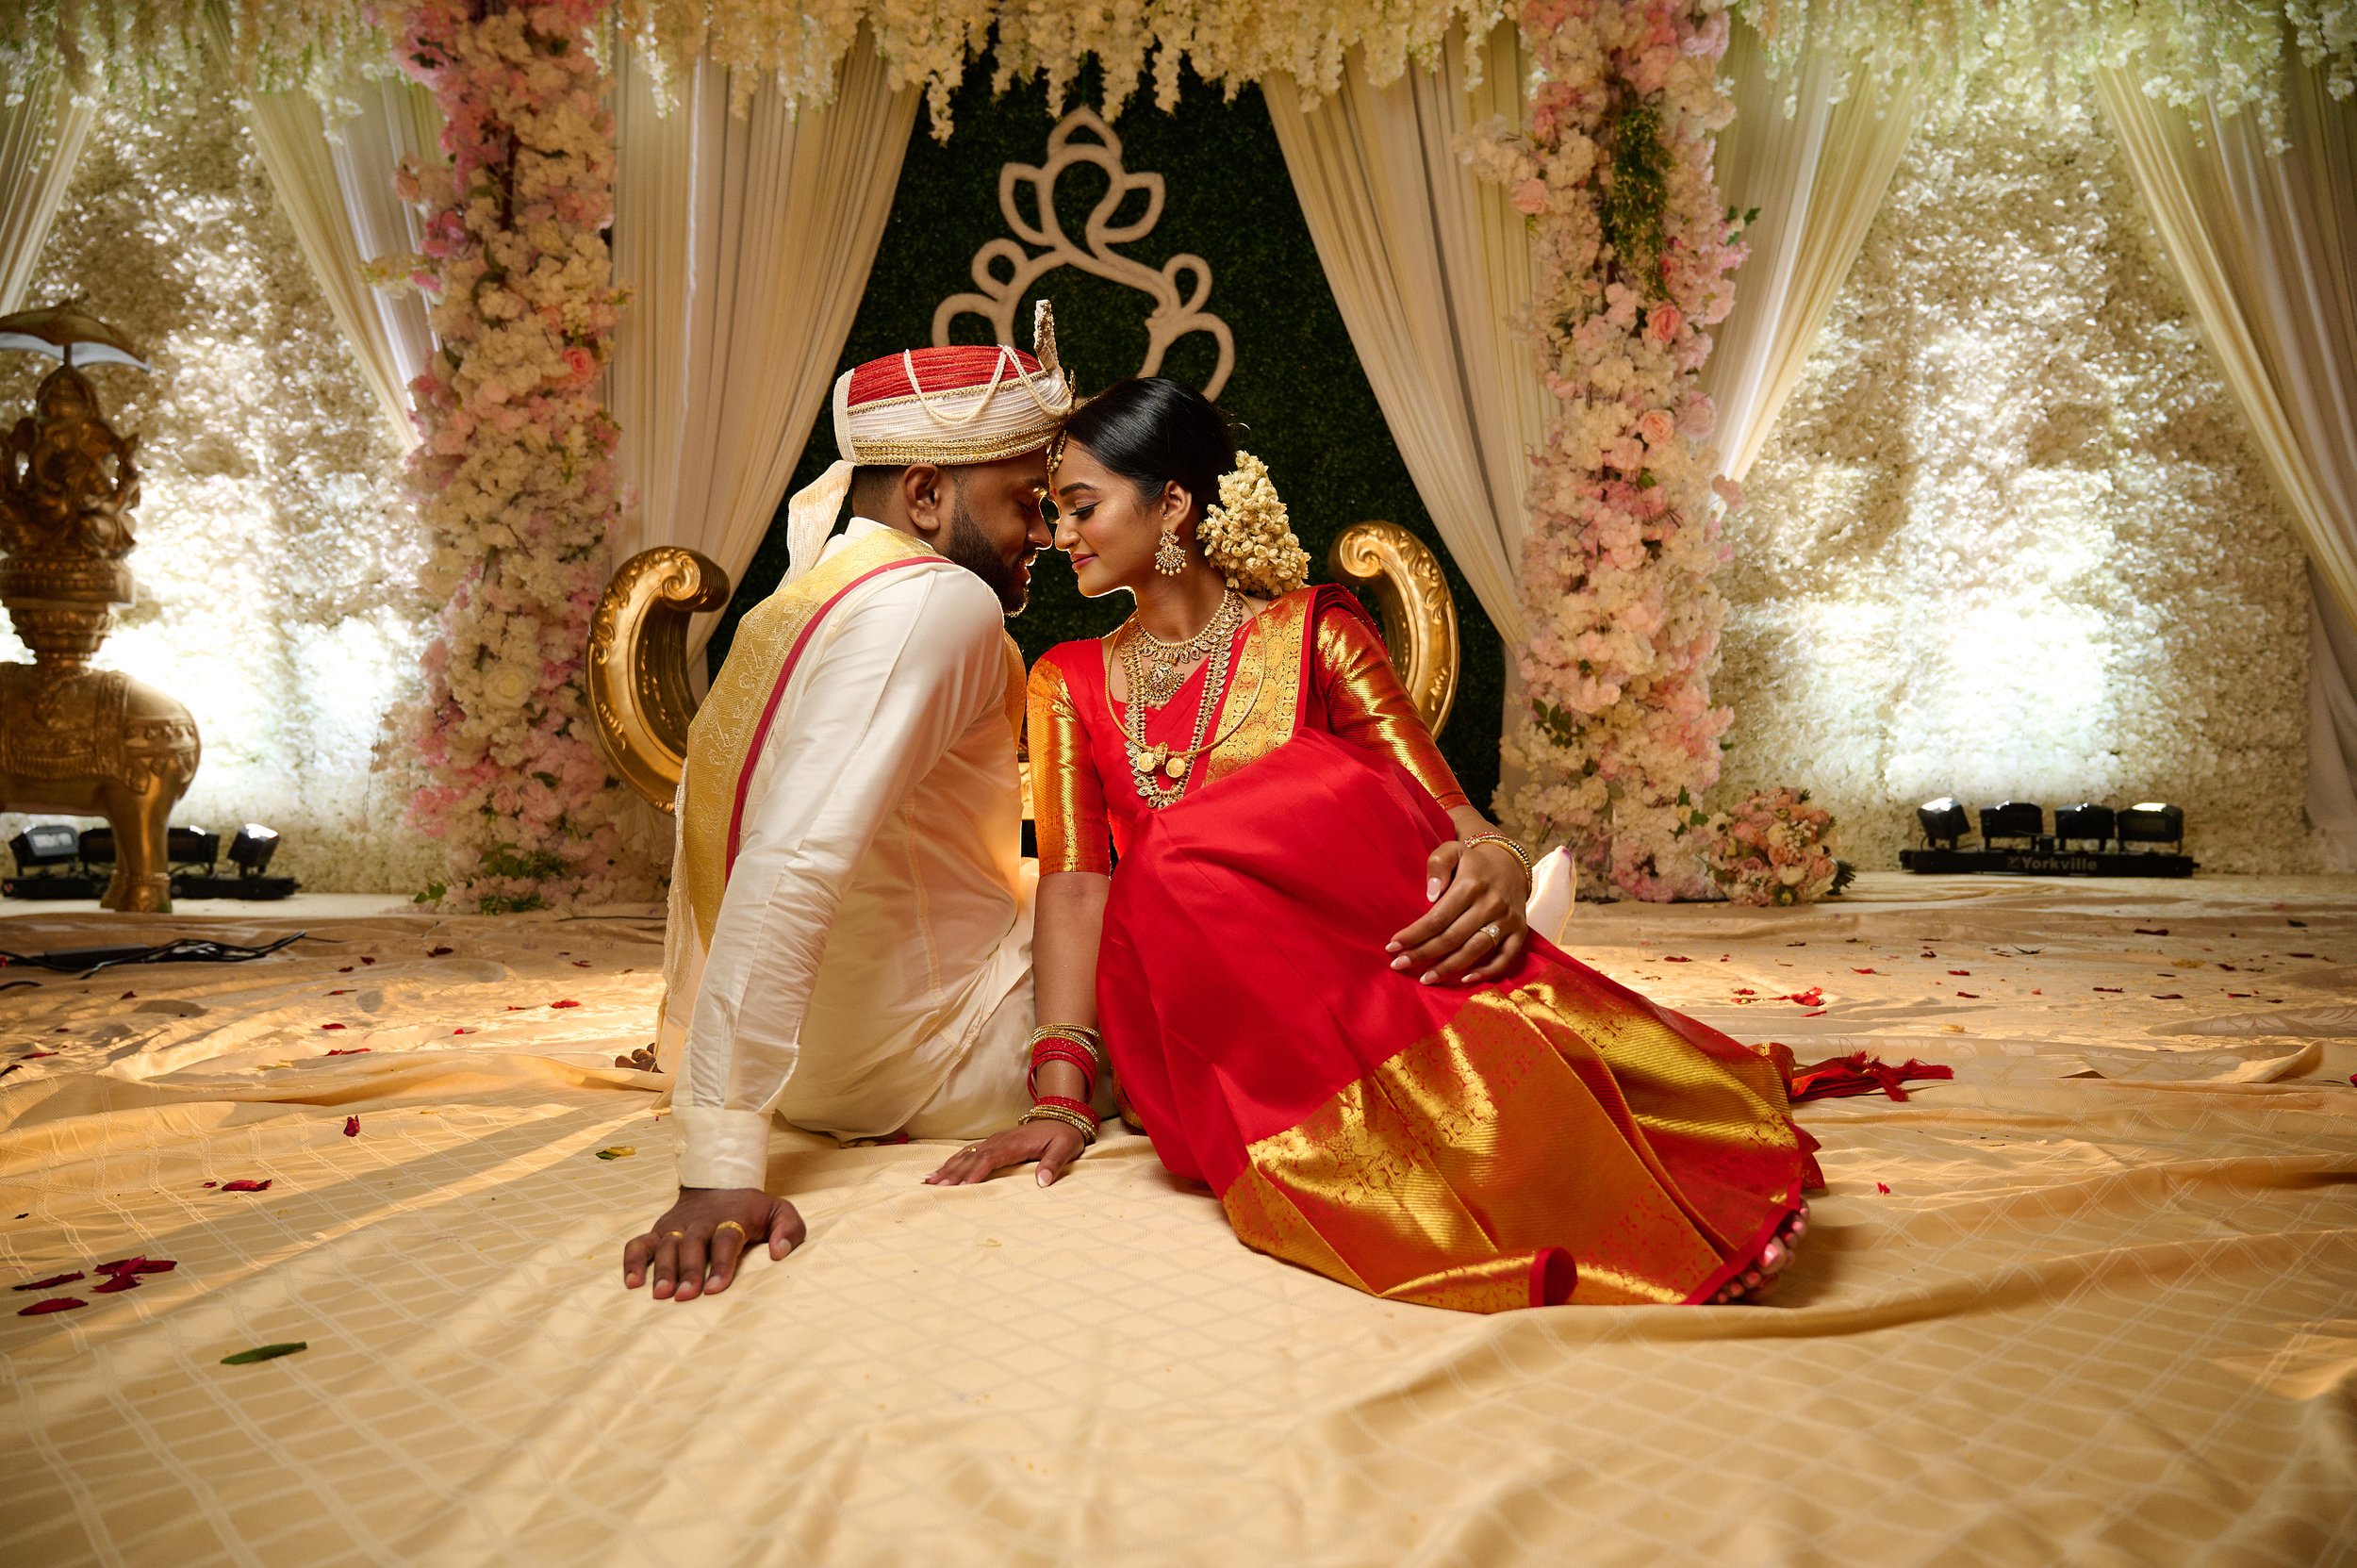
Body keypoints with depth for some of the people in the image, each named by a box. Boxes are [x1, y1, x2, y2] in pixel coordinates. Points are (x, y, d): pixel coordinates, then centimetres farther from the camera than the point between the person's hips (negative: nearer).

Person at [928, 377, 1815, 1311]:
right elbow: (1076, 880, 3)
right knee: (1183, 858, -30)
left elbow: (1443, 811, -1)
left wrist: (1499, 864, -25)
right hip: (1196, 999, 2)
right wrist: (1062, 1093, -11)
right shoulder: (1069, 682, 17)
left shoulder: (1311, 632, 11)